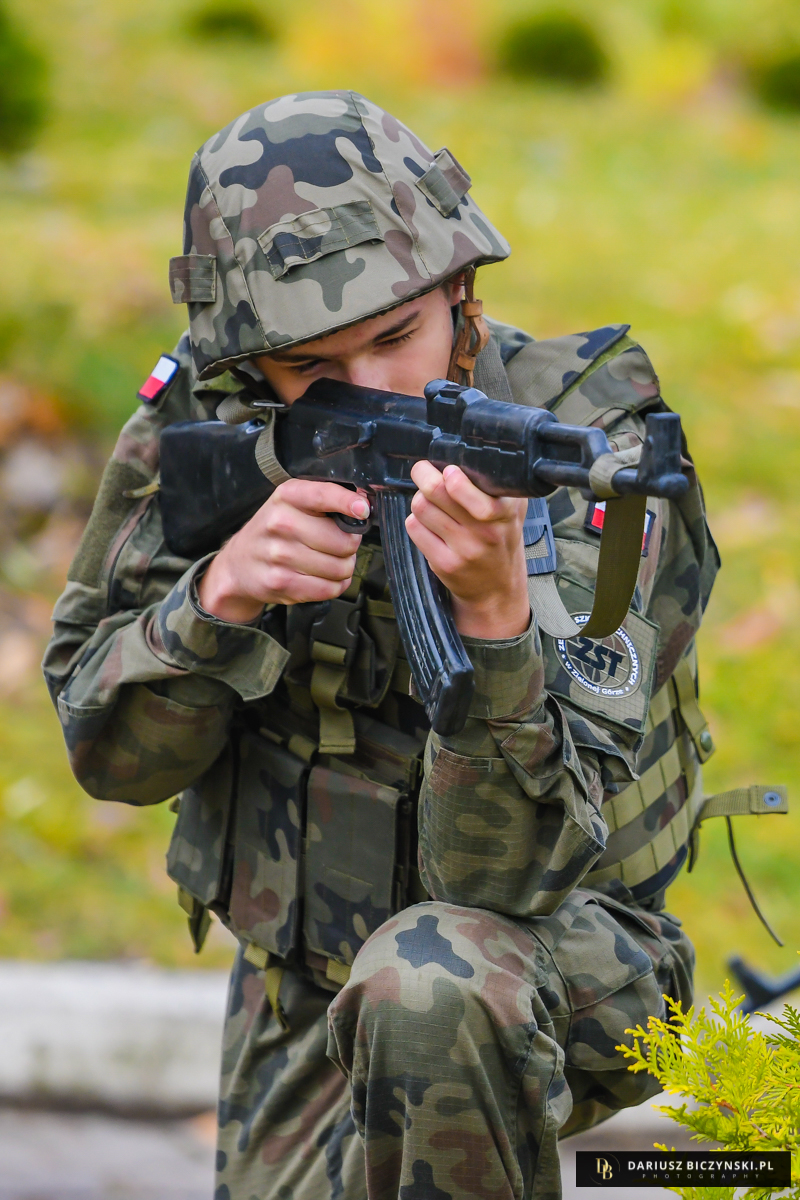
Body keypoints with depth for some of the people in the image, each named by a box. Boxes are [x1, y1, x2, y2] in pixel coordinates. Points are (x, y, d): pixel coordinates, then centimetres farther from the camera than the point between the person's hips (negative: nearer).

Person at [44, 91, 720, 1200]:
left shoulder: (581, 468, -24)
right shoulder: (200, 424, -10)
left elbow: (504, 871, -31)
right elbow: (114, 753, -10)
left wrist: (492, 614, -48)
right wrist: (221, 594, -30)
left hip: (555, 955, -5)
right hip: (299, 990, 5)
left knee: (433, 977, -37)